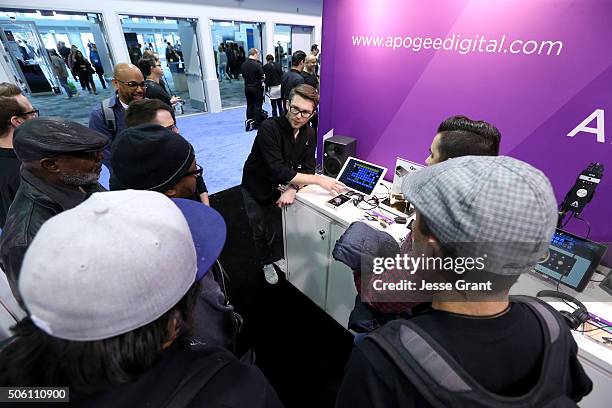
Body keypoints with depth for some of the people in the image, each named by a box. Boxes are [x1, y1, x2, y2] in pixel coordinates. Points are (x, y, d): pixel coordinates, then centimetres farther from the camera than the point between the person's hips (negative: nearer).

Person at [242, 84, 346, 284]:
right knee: (260, 231, 14)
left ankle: (276, 258, 40)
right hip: (255, 188, -3)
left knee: (278, 228, 11)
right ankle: (266, 263, 41)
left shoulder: (309, 134, -13)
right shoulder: (269, 128, -32)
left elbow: (308, 168, -12)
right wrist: (319, 180, -40)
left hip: (278, 186, 3)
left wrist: (293, 188, -32)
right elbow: (279, 171, -39)